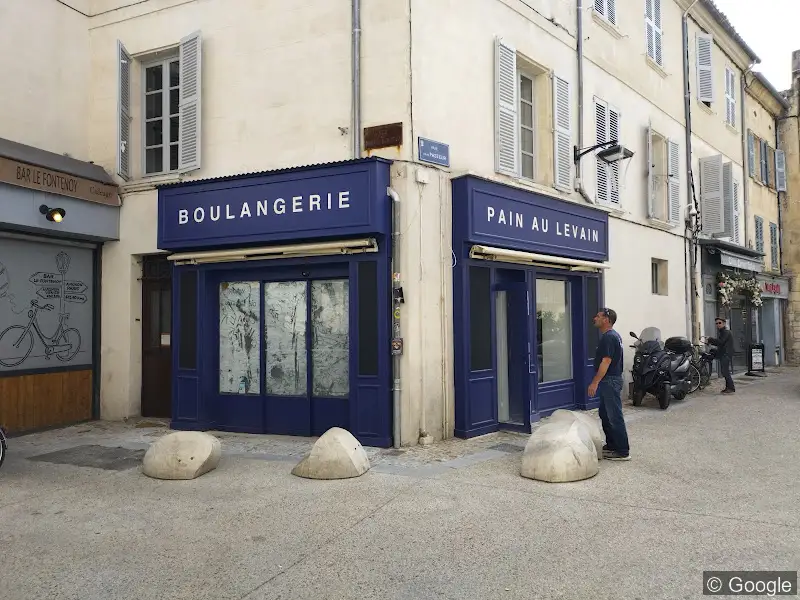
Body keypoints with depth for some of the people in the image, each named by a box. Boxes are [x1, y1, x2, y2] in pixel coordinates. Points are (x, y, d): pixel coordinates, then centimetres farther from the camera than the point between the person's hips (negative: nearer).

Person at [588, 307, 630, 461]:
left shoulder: (608, 337, -18)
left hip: (610, 381, -11)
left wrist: (595, 382, -22)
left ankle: (623, 451, 0)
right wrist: (598, 382, 22)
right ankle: (611, 445, 27)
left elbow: (606, 361, -23)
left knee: (614, 417, -6)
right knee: (605, 414, 18)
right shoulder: (613, 335, 15)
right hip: (610, 380, 11)